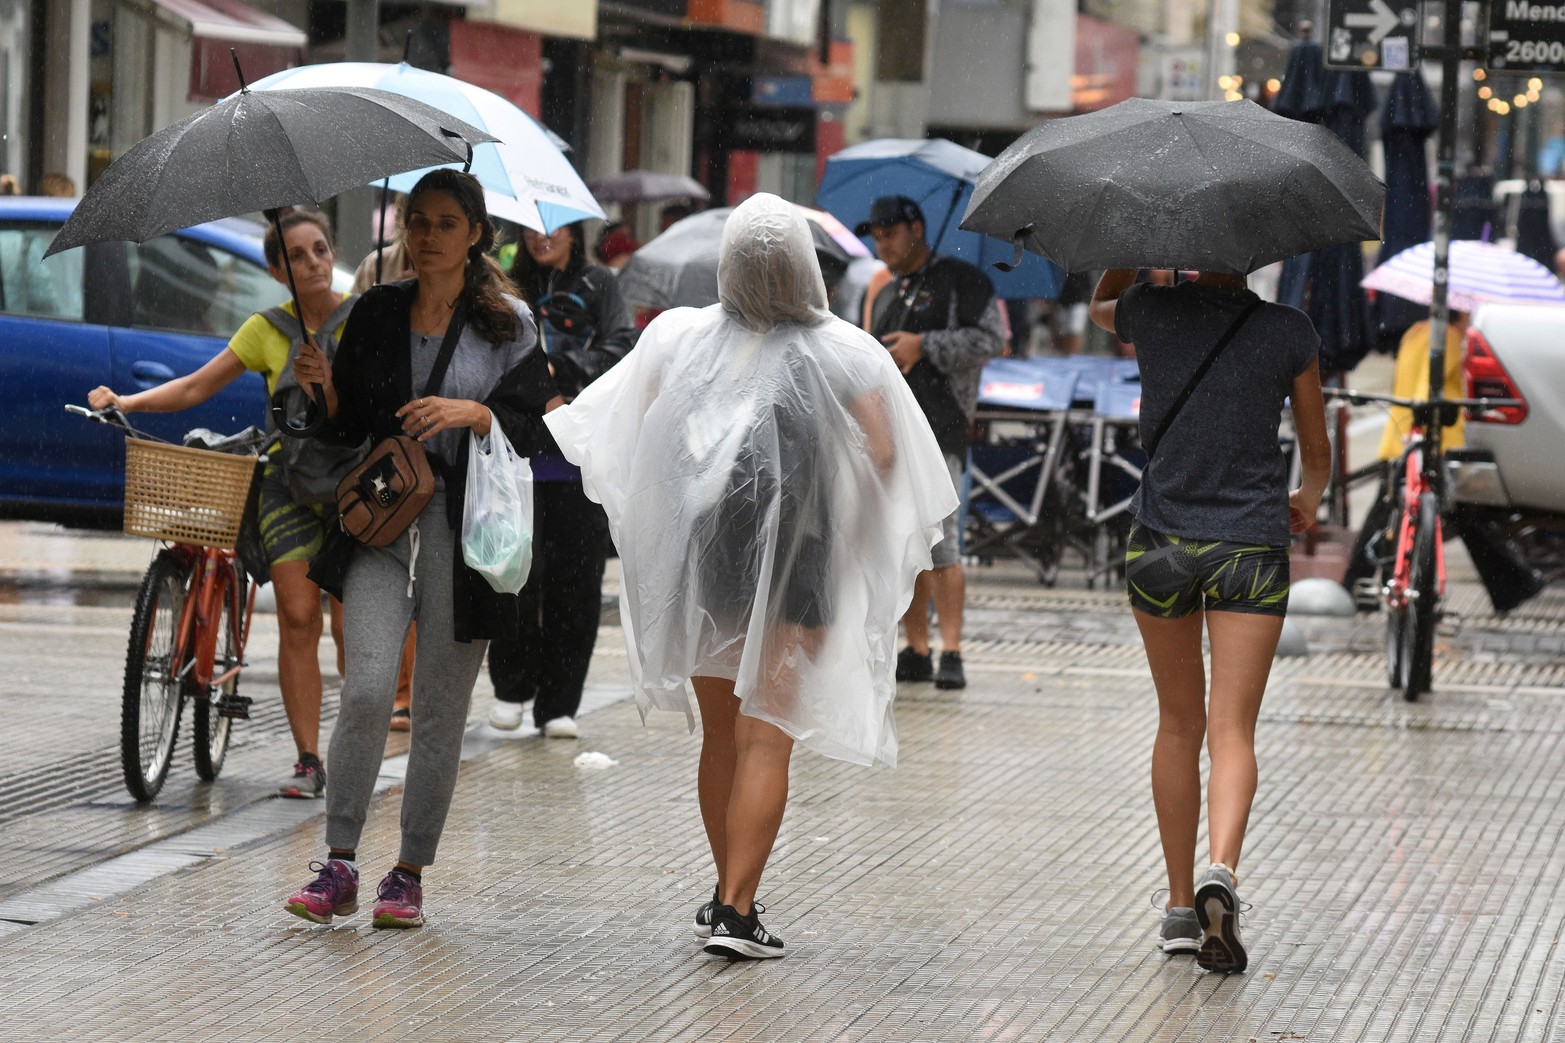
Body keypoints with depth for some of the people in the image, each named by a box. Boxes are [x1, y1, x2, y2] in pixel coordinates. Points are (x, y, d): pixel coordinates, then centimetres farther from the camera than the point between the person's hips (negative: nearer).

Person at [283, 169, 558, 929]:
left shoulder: (507, 324, 5)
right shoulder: (376, 313, 10)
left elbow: (529, 429, -1)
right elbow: (346, 426, 12)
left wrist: (471, 412, -18)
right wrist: (325, 389, -8)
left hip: (466, 524, -1)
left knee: (441, 708, 2)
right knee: (368, 687, -15)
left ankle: (410, 874, 13)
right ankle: (339, 866, -8)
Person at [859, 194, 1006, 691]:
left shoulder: (961, 279, 2)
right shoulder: (885, 296, 25)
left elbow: (991, 338, -8)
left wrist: (924, 346, -12)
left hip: (938, 427, -7)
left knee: (940, 540, -15)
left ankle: (951, 653, -16)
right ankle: (915, 651, 9)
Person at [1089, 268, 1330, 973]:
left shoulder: (1153, 313, -3)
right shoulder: (1289, 333, -4)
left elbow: (1101, 306, 25)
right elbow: (1317, 453, 10)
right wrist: (1309, 496, 31)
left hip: (1161, 543, 2)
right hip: (1251, 545, -2)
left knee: (1179, 723, 16)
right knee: (1232, 731, -5)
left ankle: (1181, 906, 18)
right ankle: (1222, 874, -30)